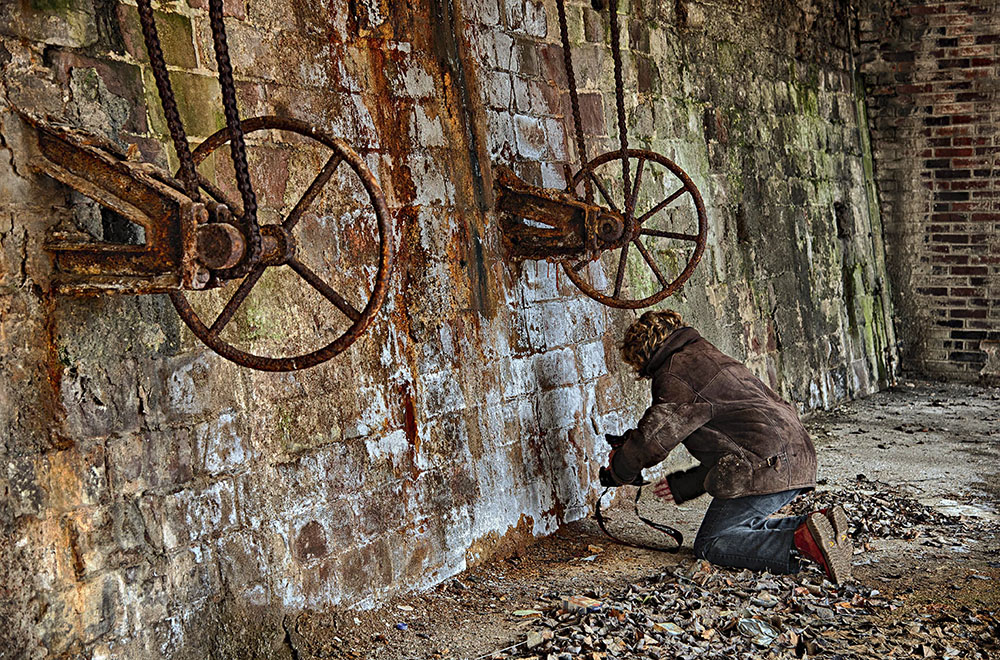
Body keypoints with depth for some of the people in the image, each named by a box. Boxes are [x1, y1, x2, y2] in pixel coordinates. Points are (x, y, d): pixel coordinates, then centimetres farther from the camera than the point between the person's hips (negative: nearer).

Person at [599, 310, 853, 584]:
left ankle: (802, 542, -20)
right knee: (741, 528, 23)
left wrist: (617, 471, 10)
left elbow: (654, 438, -9)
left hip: (764, 467, -10)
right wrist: (685, 484, 31)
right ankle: (821, 524, 6)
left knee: (710, 544, -2)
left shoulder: (675, 374, -3)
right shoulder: (711, 357, 28)